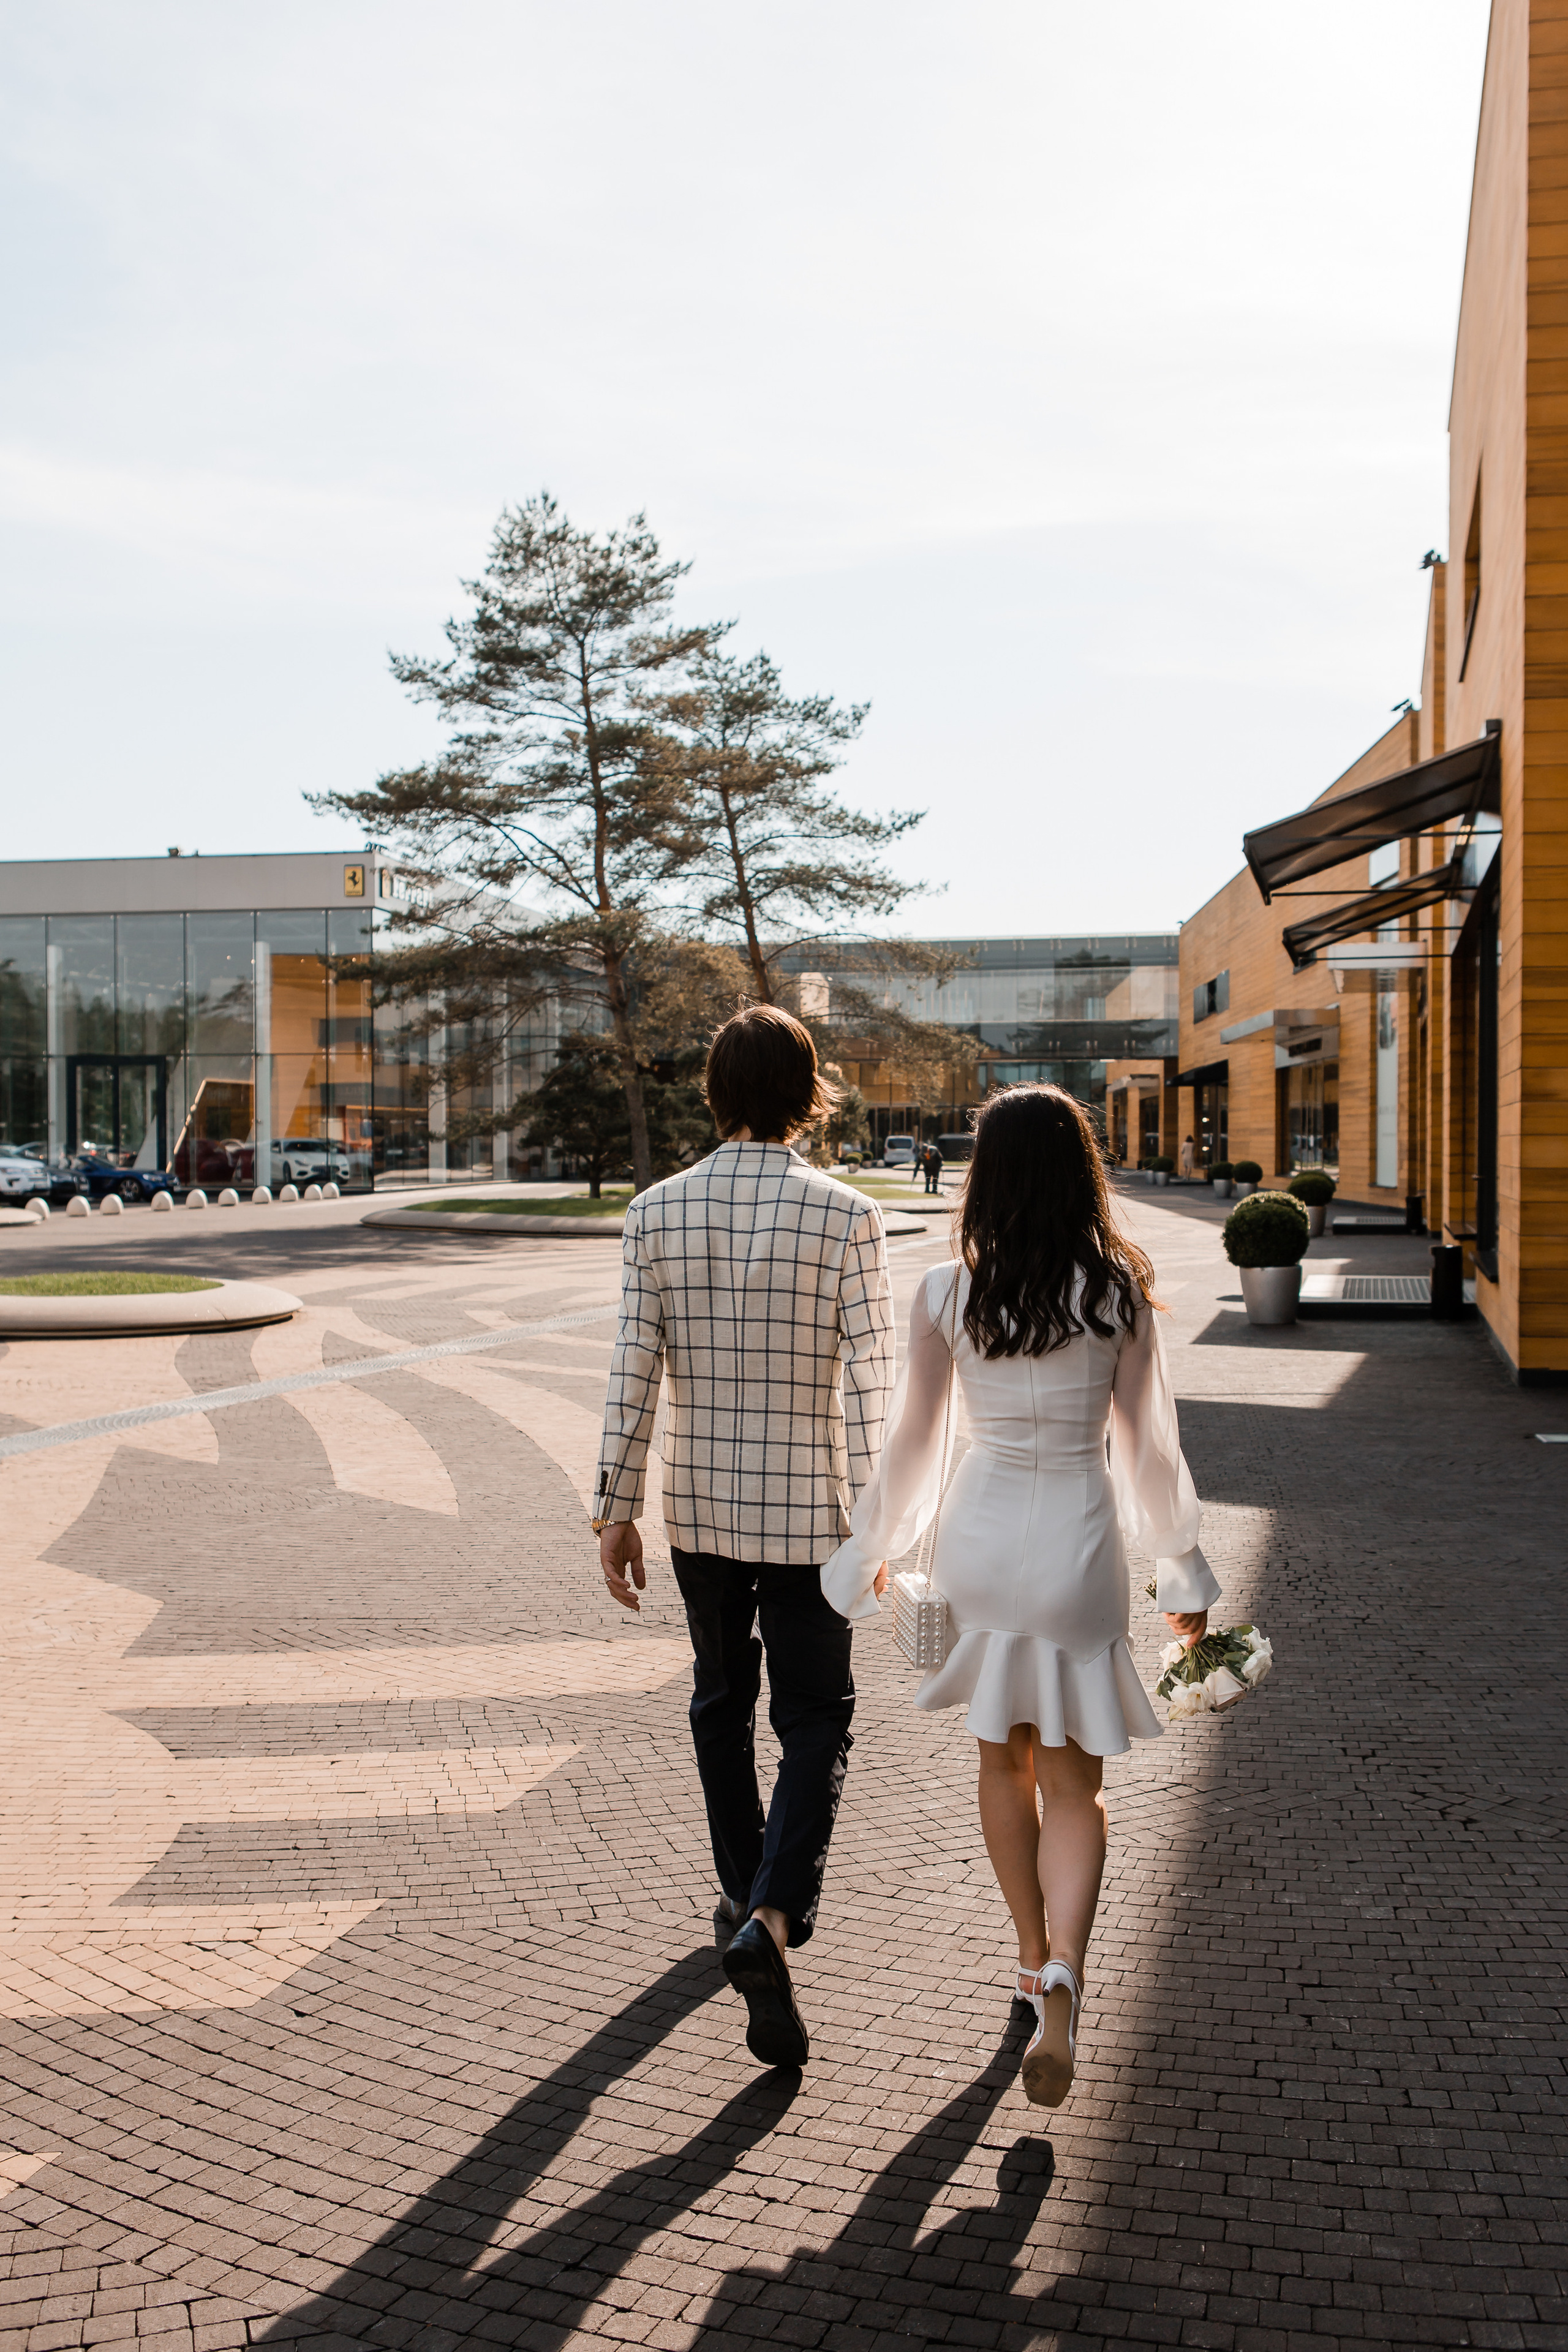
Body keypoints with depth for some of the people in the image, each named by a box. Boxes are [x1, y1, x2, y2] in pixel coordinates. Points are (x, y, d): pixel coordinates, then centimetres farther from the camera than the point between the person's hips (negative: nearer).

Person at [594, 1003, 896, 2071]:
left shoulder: (657, 1211, -4)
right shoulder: (845, 1215, -12)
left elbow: (634, 1366, -4)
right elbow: (869, 1378, -12)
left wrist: (618, 1504, 3)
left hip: (699, 1503, 3)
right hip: (806, 1511, -3)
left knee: (722, 1703, 20)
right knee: (815, 1719, 7)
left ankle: (747, 1901, 33)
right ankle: (773, 1917, -12)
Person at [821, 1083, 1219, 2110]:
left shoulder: (949, 1294, -7)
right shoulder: (1119, 1291, -9)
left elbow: (913, 1442, -1)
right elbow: (1149, 1445, -4)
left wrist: (870, 1552, 14)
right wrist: (1184, 1573, 7)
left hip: (981, 1532, 2)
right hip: (1079, 1538, -1)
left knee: (1005, 1762, 20)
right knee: (1074, 1785, 9)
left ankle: (1036, 1963, 33)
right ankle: (1061, 1971, -12)